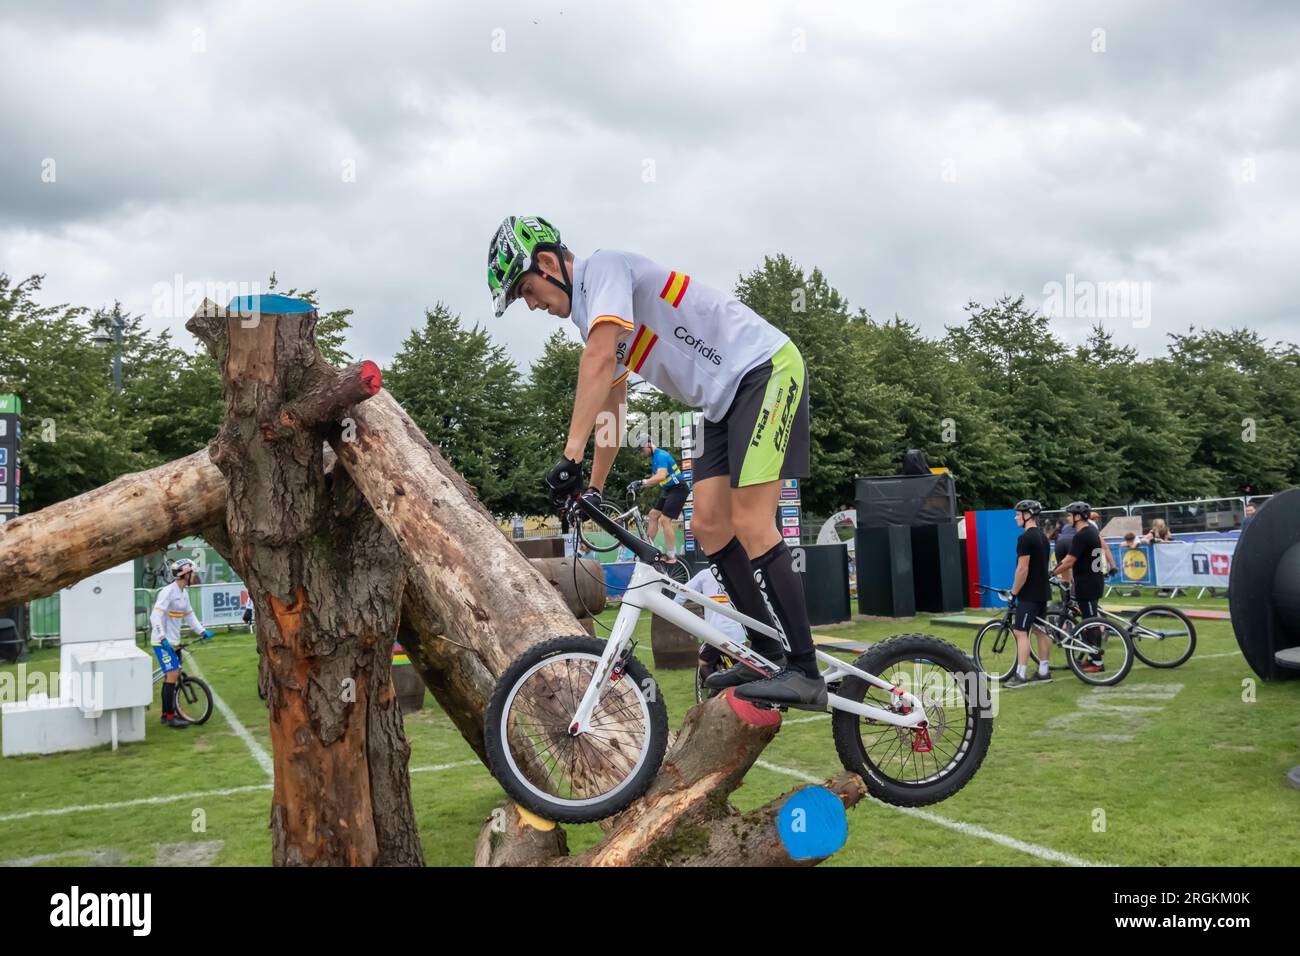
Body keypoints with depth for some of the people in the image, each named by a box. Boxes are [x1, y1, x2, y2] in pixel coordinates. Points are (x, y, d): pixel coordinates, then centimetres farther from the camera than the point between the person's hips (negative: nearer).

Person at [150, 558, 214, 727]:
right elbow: (156, 616, -25)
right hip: (162, 642, -9)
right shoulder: (168, 592, -18)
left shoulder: (184, 593, 10)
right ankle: (170, 717, -7)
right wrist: (163, 638, -34)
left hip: (173, 641, 9)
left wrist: (203, 631, 11)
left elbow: (189, 615, 19)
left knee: (171, 676, 13)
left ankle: (166, 713, 23)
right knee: (172, 675, -12)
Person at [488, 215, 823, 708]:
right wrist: (594, 488, 24)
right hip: (727, 396, 10)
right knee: (707, 524, 3)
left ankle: (803, 671, -12)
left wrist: (570, 455, -33)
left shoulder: (602, 266, -12)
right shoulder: (589, 312, 16)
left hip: (766, 370, -10)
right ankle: (769, 653, 11)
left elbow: (599, 358, -28)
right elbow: (612, 403, 24)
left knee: (750, 524, -16)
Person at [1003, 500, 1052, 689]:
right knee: (1040, 630, 12)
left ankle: (1020, 675, -10)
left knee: (1020, 632, -8)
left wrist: (1013, 593, -13)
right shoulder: (1042, 536, 14)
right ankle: (1044, 671, 17)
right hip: (1042, 592, 10)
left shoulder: (1025, 538, -17)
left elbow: (1023, 569, -20)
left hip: (1029, 594, -10)